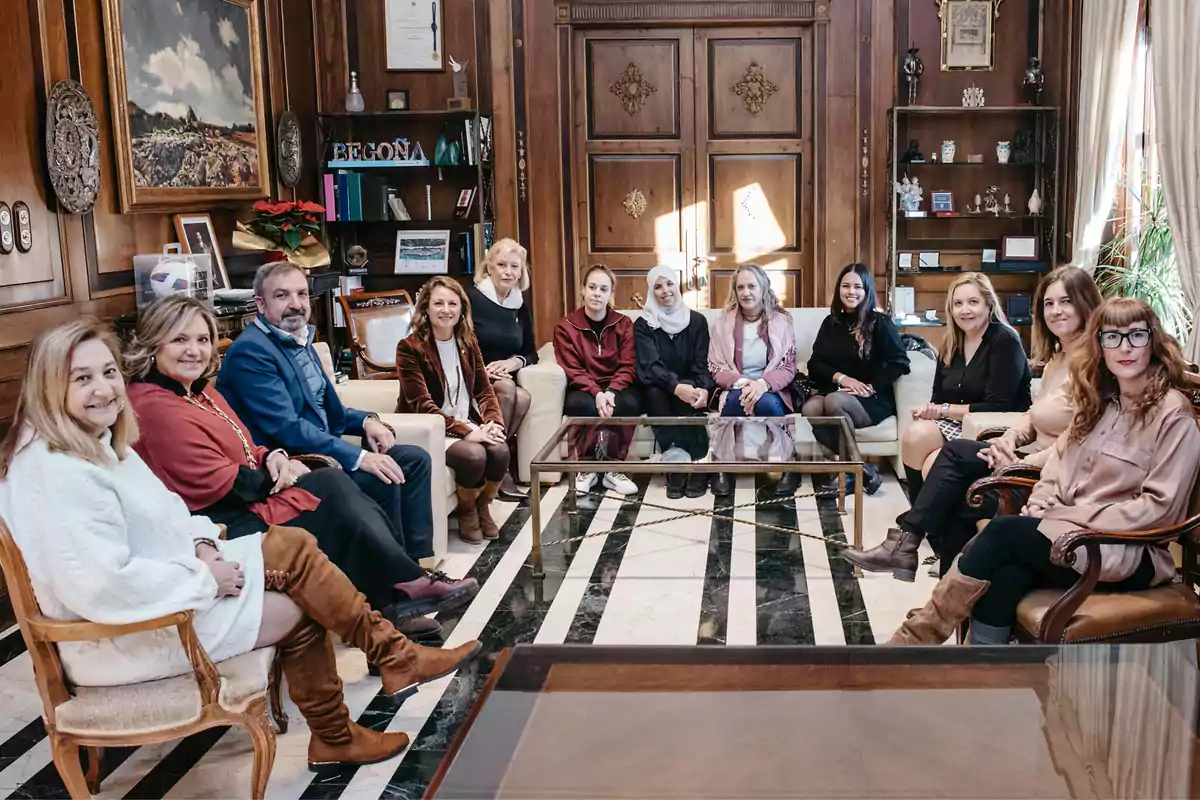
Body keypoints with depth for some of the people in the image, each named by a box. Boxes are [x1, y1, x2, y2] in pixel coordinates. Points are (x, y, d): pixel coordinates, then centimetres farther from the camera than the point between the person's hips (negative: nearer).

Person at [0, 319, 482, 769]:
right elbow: (102, 586, -32)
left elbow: (159, 512, 17)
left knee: (292, 546, 0)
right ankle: (394, 658, 16)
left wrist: (199, 543, -4)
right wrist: (203, 578, -21)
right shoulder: (55, 473, -26)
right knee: (299, 609, -10)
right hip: (119, 639, -10)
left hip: (156, 584, 10)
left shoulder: (97, 442, 6)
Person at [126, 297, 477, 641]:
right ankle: (405, 588, -8)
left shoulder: (199, 391, 13)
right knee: (332, 490, -17)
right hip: (224, 523, -9)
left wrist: (271, 458, -2)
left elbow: (242, 449, 21)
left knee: (335, 483, -11)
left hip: (247, 500, 9)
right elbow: (220, 484, -20)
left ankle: (393, 600, -13)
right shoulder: (155, 408, -18)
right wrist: (279, 476, -7)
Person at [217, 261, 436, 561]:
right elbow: (286, 427, -25)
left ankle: (419, 561, 3)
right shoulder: (250, 351, -17)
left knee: (415, 459, 2)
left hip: (319, 452, 10)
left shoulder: (300, 339, 12)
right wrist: (358, 456, -29)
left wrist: (366, 421, 1)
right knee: (382, 479, -26)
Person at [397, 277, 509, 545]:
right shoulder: (410, 347, -11)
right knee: (474, 455, -31)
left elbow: (484, 390, 9)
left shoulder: (468, 342, 8)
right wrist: (466, 432, -24)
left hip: (469, 425, 5)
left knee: (500, 451, -26)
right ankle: (466, 512, -1)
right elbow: (422, 404, -17)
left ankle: (483, 506, 3)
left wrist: (493, 422, -12)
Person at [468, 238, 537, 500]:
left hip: (503, 379, 5)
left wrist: (515, 361, -9)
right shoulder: (471, 299, -7)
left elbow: (531, 353, 14)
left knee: (522, 398, -27)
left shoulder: (521, 308, 12)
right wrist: (481, 369, -23)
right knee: (508, 389, -32)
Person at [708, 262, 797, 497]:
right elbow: (715, 369, 3)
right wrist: (739, 382, -18)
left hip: (771, 391, 0)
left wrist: (763, 383, -22)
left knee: (766, 403, -36)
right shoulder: (723, 323, 6)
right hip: (734, 390, 0)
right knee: (737, 398, -37)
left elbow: (789, 368, -1)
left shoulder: (781, 321, 4)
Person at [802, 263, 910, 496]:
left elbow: (899, 363, -5)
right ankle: (862, 469, -31)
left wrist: (872, 387, -16)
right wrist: (841, 377, -10)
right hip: (835, 391, 4)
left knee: (834, 401, -37)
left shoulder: (880, 323, 3)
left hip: (874, 400, -4)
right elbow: (815, 364, 8)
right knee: (809, 409, -32)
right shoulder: (831, 323, 15)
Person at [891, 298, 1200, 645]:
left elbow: (1159, 507, -13)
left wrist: (1066, 514, -15)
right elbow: (1060, 458, 18)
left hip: (1129, 553, -6)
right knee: (1005, 574, -28)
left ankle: (917, 638, -23)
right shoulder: (1097, 399, 16)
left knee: (1004, 532, -27)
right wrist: (1043, 500, -6)